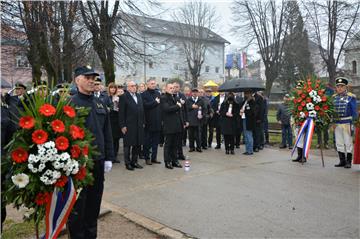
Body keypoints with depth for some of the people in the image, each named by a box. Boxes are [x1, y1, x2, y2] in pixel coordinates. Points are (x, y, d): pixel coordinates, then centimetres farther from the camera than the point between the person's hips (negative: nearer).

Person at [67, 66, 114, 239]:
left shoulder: (99, 104, 11)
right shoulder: (70, 103, -7)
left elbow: (107, 133, 12)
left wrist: (108, 158, 8)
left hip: (98, 161, 6)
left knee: (94, 202, 16)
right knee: (78, 205, 5)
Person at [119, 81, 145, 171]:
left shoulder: (139, 96, 14)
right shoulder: (124, 97, -6)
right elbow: (121, 112, -9)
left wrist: (143, 122, 10)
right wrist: (122, 125, -13)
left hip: (139, 125, 6)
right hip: (128, 125, -6)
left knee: (137, 144, 10)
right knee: (128, 145, 3)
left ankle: (134, 162, 22)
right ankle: (128, 163, 14)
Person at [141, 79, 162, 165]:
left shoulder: (158, 93, 13)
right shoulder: (144, 94, -5)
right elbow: (145, 105, -19)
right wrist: (155, 102, -11)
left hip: (157, 121, 5)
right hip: (149, 122, -5)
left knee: (156, 141, 10)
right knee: (147, 141, 4)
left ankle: (154, 157, 19)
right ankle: (147, 158, 15)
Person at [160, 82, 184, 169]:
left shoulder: (174, 97, 18)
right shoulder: (163, 98, -7)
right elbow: (167, 109, -22)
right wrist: (177, 106, -11)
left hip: (177, 125, 7)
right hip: (169, 125, -7)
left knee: (174, 144, 13)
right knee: (168, 144, 3)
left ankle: (174, 161, 21)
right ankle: (167, 162, 11)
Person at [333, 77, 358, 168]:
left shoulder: (351, 97, -2)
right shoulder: (334, 98, 9)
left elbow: (354, 111, -1)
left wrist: (353, 123, -6)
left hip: (347, 123, -4)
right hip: (337, 123, 4)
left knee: (348, 143, 2)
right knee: (339, 143, 9)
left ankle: (348, 162, 10)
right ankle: (342, 161, 19)